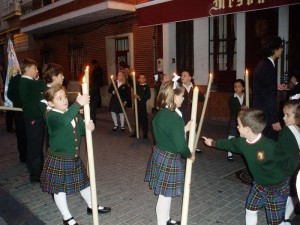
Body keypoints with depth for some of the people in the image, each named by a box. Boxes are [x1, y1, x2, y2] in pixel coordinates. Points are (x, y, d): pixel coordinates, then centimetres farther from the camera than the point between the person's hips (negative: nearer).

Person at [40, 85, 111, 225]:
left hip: (75, 158, 7)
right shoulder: (52, 116, -21)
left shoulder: (73, 113, 2)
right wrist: (78, 104, -50)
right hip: (58, 159, -6)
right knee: (60, 189, 8)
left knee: (83, 182, 21)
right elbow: (64, 120, -44)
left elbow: (81, 130, 4)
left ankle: (91, 206, 42)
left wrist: (88, 127, -19)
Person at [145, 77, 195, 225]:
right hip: (168, 160, -9)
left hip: (159, 155, 9)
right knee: (165, 195, 7)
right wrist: (190, 155, -5)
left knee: (165, 193, 23)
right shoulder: (175, 118, -24)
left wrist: (184, 129, 13)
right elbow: (180, 146, -24)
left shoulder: (161, 113, 4)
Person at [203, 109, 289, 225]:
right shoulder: (242, 142, -11)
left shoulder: (270, 146, -35)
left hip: (278, 188, -6)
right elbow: (229, 143, 9)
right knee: (250, 210, 16)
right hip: (259, 184, 6)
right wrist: (213, 143, 23)